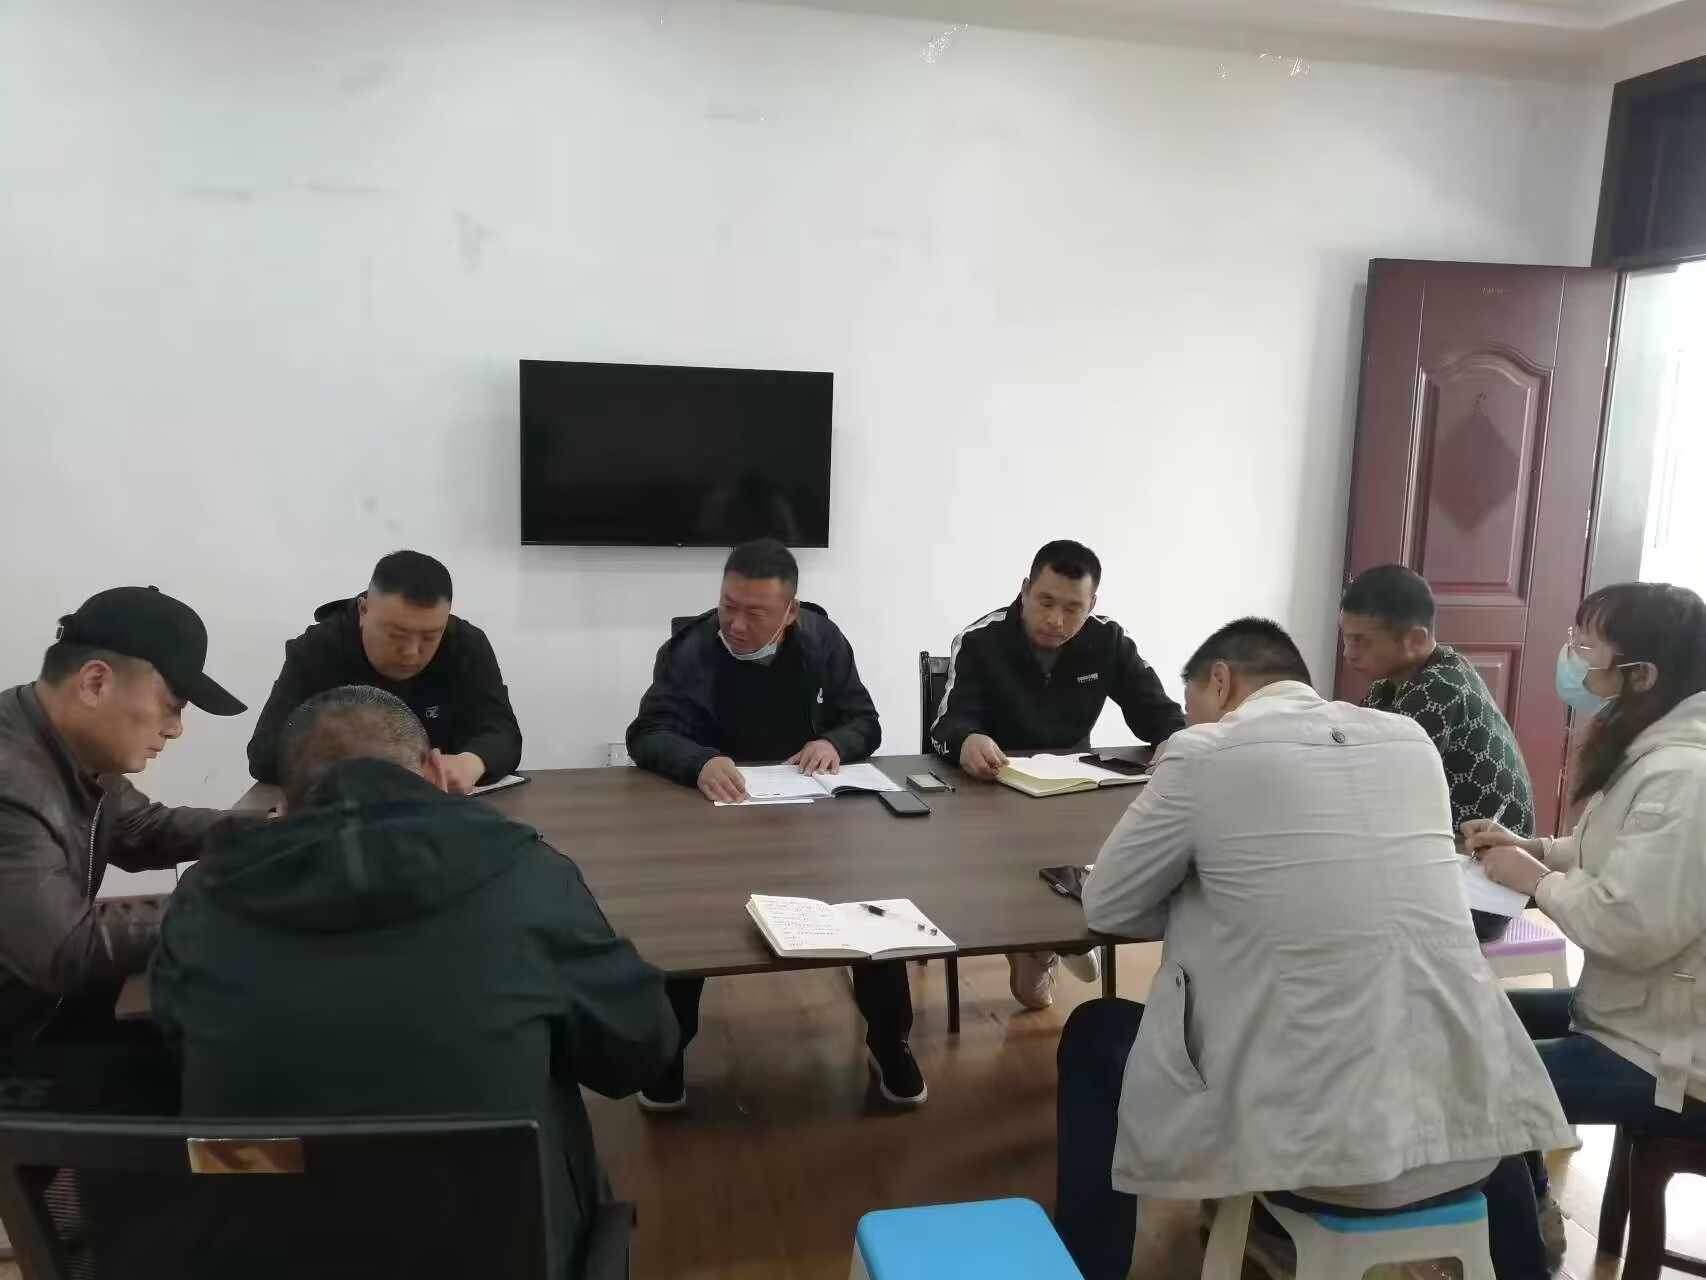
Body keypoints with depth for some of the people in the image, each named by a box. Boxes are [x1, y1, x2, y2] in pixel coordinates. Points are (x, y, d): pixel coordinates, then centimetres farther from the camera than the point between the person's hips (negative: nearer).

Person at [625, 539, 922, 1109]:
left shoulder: (822, 640, -2)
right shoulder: (689, 648, -12)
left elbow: (864, 721, 1)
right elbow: (647, 734, -20)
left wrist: (835, 743, -24)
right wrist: (700, 762, -43)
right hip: (714, 808, -2)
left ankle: (889, 1041, 3)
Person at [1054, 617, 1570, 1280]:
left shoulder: (1207, 750, -4)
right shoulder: (1411, 739, 9)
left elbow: (1107, 905, 5)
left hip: (1311, 1138, -5)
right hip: (1465, 1126, 5)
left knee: (1093, 1037, 20)